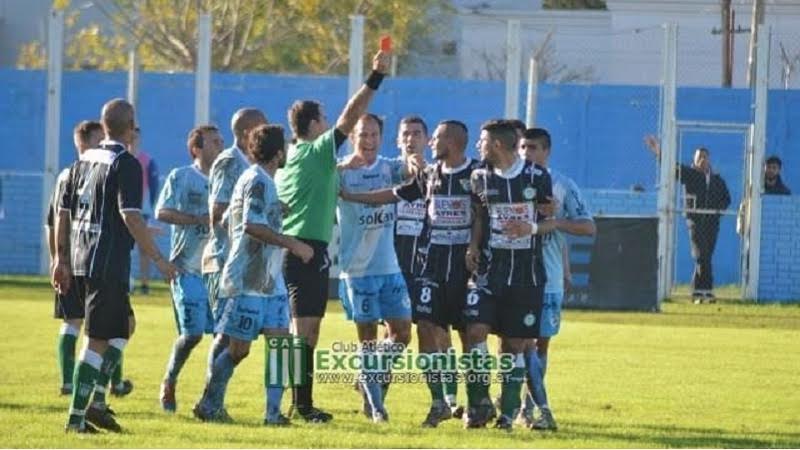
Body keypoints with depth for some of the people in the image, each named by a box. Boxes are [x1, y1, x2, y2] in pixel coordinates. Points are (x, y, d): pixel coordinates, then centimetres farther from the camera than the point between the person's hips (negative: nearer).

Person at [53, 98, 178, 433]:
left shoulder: (84, 160, 12)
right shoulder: (126, 164, -11)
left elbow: (63, 213, 15)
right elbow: (131, 216, -20)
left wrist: (62, 259, 21)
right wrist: (158, 260, -16)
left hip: (81, 258, 8)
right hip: (108, 264, -8)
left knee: (123, 326, 19)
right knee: (98, 340, -3)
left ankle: (96, 403, 13)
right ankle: (76, 416, -4)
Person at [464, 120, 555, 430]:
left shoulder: (537, 177, -4)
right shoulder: (481, 178, 5)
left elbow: (551, 221, 3)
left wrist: (533, 228, -17)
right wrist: (473, 245, 0)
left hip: (526, 273, -2)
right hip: (490, 267, 2)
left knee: (514, 343, 2)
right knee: (476, 330, -13)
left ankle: (508, 411, 11)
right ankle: (479, 404, -2)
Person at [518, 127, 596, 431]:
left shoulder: (563, 186, 2)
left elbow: (588, 227, 0)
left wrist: (554, 221, -12)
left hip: (549, 277, 1)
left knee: (542, 341, 6)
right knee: (525, 343, -8)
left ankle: (528, 406, 19)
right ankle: (542, 409, -11)